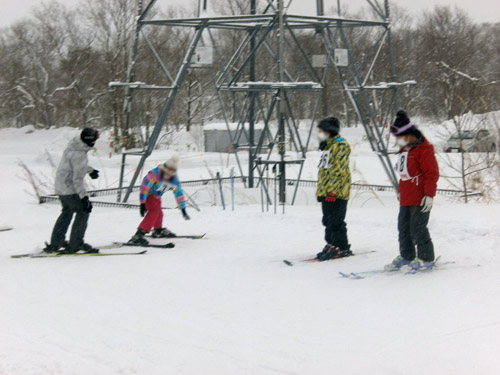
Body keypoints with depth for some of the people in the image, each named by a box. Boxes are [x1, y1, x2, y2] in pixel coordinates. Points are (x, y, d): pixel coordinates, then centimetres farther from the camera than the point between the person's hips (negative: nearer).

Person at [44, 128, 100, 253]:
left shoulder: (73, 146, 5)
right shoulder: (79, 154, -24)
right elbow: (77, 178, -27)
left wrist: (90, 170, 41)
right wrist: (84, 197, -29)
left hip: (61, 187, 10)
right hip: (70, 188, -10)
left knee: (67, 213, 19)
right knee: (83, 212, -3)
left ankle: (55, 244, 23)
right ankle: (75, 244, -1)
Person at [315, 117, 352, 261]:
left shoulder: (341, 146, -11)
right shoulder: (327, 146, 20)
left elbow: (339, 170, -18)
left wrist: (332, 190, -22)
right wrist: (320, 190, 21)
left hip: (337, 192, -9)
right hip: (325, 192, 9)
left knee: (335, 222, -8)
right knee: (328, 221, 12)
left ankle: (342, 248, -2)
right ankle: (331, 245, 19)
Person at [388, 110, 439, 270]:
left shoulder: (423, 149, -12)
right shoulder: (405, 149, 17)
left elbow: (432, 173, -15)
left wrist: (429, 194, -18)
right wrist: (401, 191, 26)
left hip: (420, 199, -9)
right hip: (406, 199, 9)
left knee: (417, 228, -7)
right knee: (403, 228, 11)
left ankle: (426, 258, 3)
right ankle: (406, 256, 22)